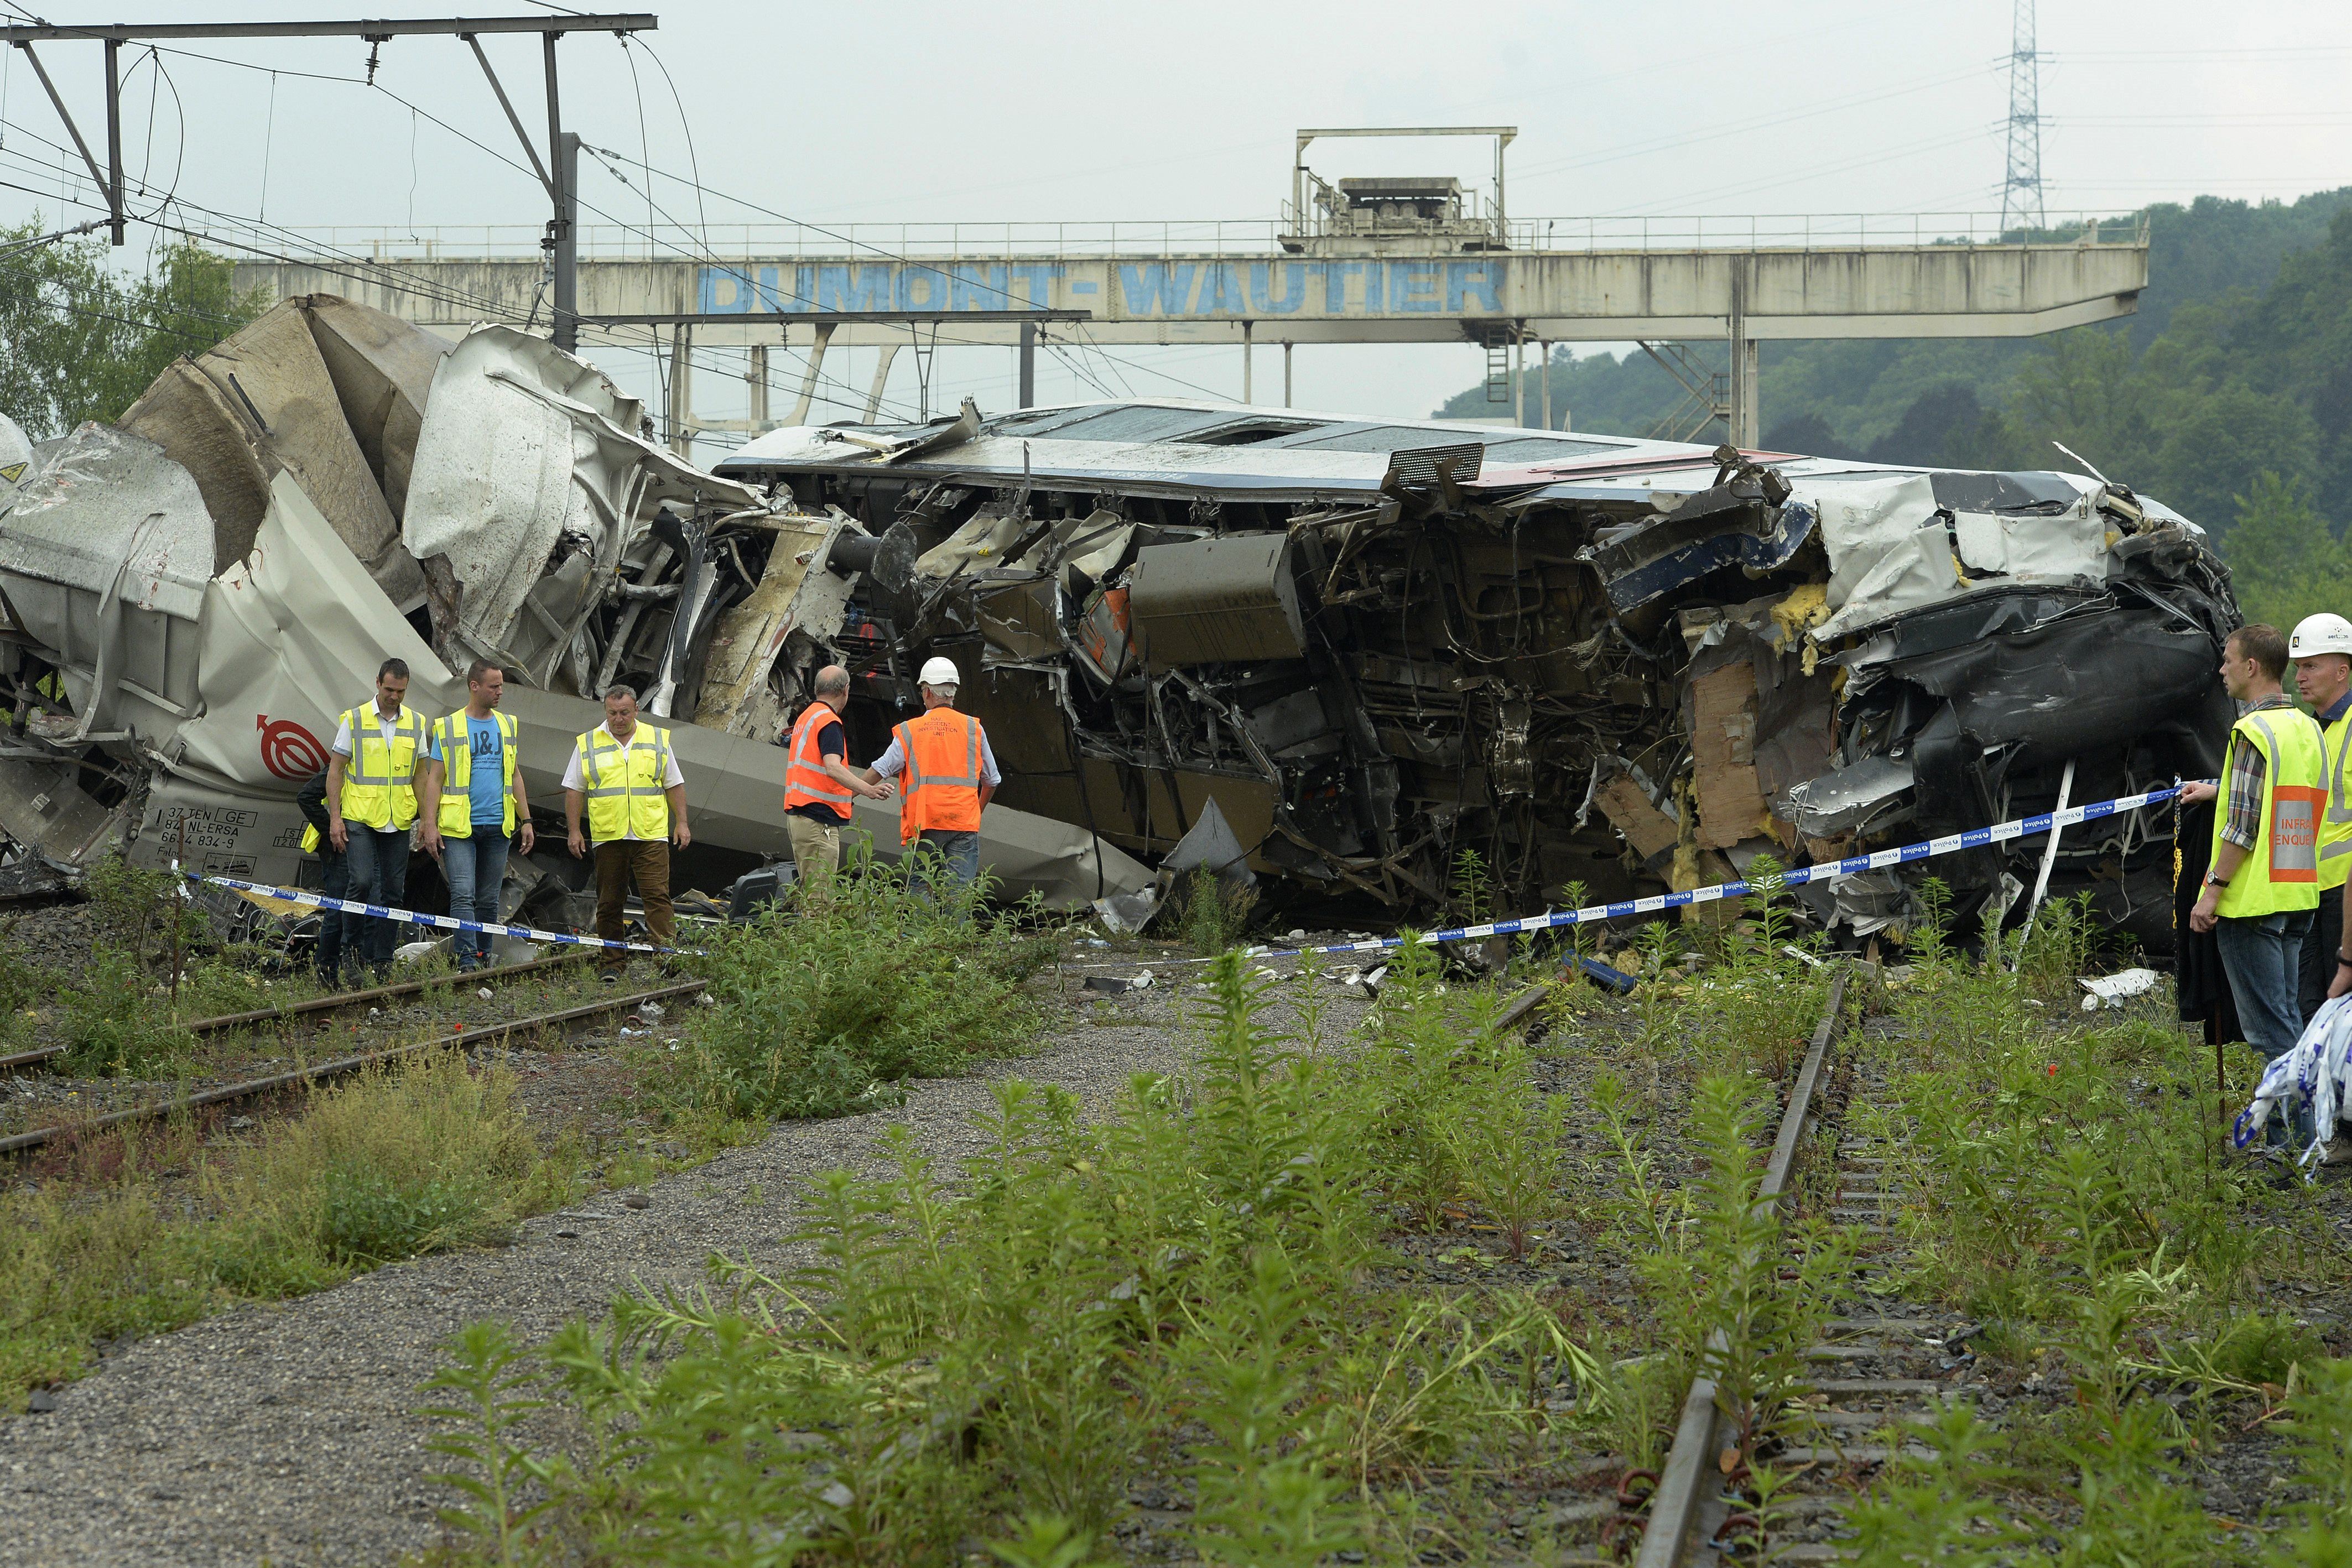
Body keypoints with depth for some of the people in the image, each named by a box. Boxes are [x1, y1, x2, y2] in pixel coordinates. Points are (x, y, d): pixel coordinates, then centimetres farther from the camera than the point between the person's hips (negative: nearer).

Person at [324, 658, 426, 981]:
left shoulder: (416, 723, 8)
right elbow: (335, 770, 0)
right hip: (359, 819, -4)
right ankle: (352, 946, 4)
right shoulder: (354, 720, -2)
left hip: (398, 821, 4)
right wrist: (335, 818, -7)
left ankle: (381, 960, 12)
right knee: (361, 881, -16)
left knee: (393, 890, 5)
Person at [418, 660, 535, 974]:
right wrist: (430, 825, -8)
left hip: (497, 827, 4)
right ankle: (467, 962, -18)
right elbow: (434, 779, 0)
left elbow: (515, 777, 20)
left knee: (488, 900, 8)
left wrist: (526, 821, 14)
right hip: (458, 828, -4)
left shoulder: (507, 725, 14)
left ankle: (483, 960, 17)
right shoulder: (448, 727, 1)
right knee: (463, 895, -13)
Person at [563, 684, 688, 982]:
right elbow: (574, 790, 9)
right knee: (609, 903, 4)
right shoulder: (588, 745, 8)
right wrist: (574, 831, 2)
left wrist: (681, 823, 8)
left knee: (658, 896, -10)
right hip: (608, 836, 0)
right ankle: (612, 965, 10)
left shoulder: (657, 740, 10)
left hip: (651, 835, 0)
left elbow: (674, 785, 15)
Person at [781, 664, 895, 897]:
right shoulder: (829, 721, -12)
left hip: (797, 815, 10)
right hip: (819, 820, -10)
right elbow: (833, 768, -27)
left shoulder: (805, 717, 19)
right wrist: (868, 790, -39)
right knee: (819, 894, -12)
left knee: (809, 889, 13)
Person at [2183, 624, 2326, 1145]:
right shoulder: (2307, 728, 11)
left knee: (2267, 1022, -5)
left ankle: (2292, 1138, -7)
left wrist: (2213, 888, -14)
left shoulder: (2254, 730, -15)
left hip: (2252, 899, -9)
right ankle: (2300, 1127, 17)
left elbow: (2243, 824, -19)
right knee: (2286, 1015, 14)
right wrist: (2217, 790, 35)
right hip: (2296, 897, 9)